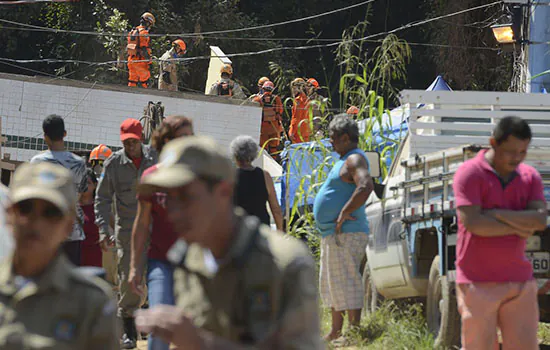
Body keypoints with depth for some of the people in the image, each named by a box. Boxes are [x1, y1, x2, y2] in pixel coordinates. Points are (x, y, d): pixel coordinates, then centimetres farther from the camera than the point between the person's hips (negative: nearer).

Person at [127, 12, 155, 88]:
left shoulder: (133, 31, 15)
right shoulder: (144, 32, -13)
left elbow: (128, 47, 20)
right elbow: (143, 49, -18)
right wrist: (149, 60, -14)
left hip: (131, 59, 9)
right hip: (140, 60, -8)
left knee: (132, 81, 13)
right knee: (145, 80, -4)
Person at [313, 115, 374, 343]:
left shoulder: (354, 160, -13)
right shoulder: (344, 161, 20)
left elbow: (366, 186, -31)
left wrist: (344, 213, -26)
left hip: (346, 234, -11)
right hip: (332, 234, 11)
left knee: (345, 282, -12)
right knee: (330, 284, 15)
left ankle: (355, 330, -11)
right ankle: (335, 331, 21)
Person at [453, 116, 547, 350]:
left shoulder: (530, 176, 10)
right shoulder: (470, 173, -5)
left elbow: (540, 219, -5)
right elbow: (472, 223, -18)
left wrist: (495, 214, -12)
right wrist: (518, 227, -7)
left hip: (519, 281, 5)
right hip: (479, 283, -5)